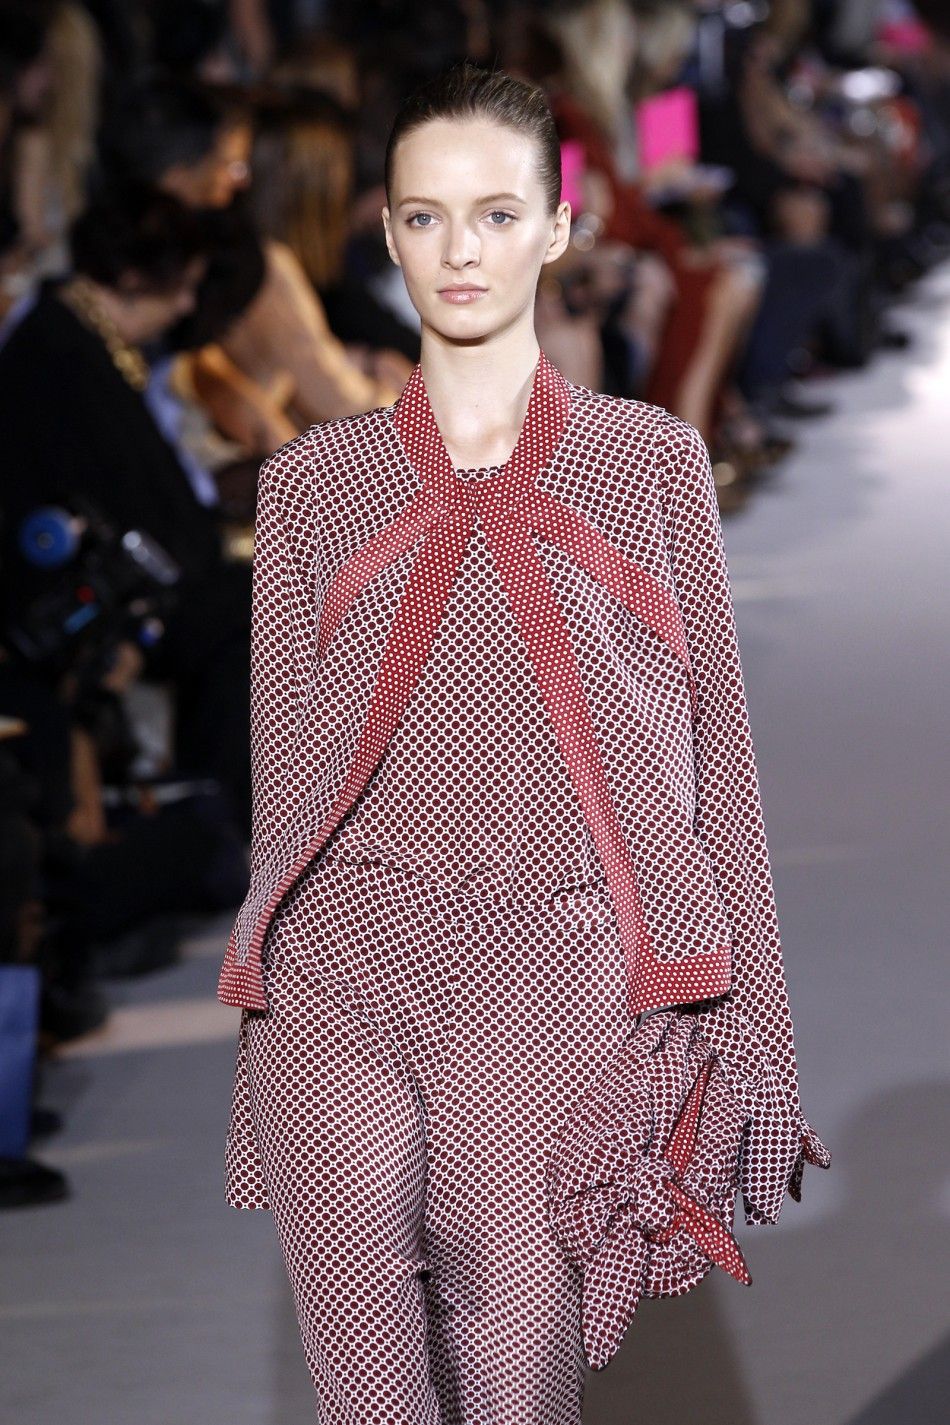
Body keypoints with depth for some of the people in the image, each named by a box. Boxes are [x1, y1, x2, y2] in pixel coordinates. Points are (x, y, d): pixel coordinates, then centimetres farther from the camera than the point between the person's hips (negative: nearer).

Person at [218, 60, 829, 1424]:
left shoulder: (650, 463, 8)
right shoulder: (314, 481, 10)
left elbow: (716, 758, 9)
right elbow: (284, 773, 13)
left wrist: (745, 1047, 4)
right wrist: (257, 1090, 13)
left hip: (550, 985, -1)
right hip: (338, 990, 1)